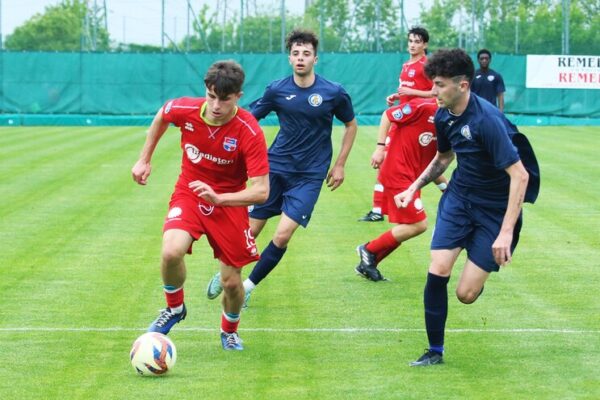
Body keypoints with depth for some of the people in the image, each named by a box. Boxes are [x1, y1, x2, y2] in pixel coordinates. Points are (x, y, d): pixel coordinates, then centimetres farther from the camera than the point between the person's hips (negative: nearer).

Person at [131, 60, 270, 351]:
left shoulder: (250, 132, -26)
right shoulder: (184, 110, -18)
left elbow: (261, 191, -28)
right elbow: (161, 117, 9)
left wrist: (218, 197, -41)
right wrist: (144, 159, 11)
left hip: (229, 202, -1)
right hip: (188, 194, 1)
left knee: (231, 282, 1)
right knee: (171, 252, -28)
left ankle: (229, 331, 36)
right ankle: (174, 308, 3)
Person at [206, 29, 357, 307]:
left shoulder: (333, 93, -7)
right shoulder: (277, 90, -3)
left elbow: (351, 125, 10)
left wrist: (340, 164, 7)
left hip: (309, 175, -1)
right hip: (275, 168, 1)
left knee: (282, 236, -14)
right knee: (250, 231, 3)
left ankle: (248, 286, 5)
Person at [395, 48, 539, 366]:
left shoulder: (486, 120, -28)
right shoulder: (444, 117, -4)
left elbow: (519, 175, -29)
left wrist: (506, 232, -32)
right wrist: (414, 187, 8)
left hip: (495, 207, -6)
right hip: (459, 198, 6)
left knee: (466, 294, -7)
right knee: (437, 272, -9)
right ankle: (435, 351, 7)